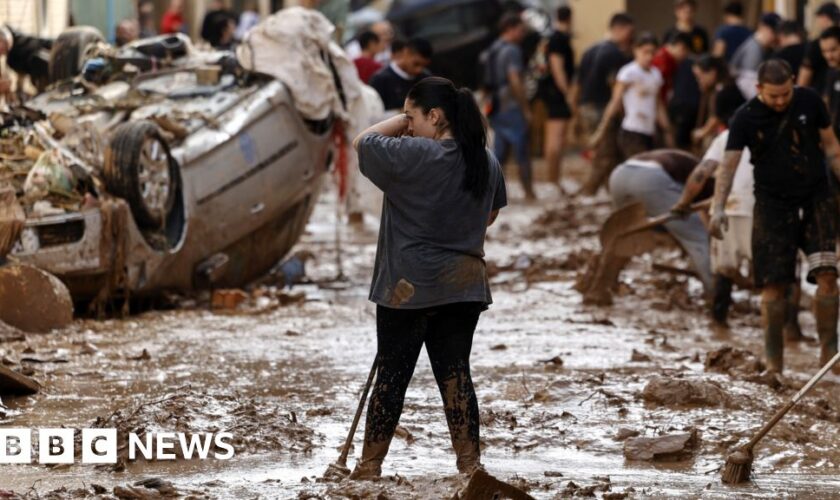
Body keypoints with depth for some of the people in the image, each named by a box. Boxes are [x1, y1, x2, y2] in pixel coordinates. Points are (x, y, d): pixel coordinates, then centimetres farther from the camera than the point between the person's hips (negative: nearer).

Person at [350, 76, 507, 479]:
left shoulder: (413, 156, -17)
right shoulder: (486, 161, 6)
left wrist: (404, 120, 2)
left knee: (392, 374, 1)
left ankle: (369, 466, 8)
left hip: (410, 286, -6)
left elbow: (363, 142, -5)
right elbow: (490, 215, 19)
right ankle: (469, 461, 7)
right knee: (455, 371, 9)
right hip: (466, 283, 6)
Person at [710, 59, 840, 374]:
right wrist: (718, 207, -24)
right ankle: (773, 360, 6)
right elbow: (729, 164, -13)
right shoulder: (746, 118, -8)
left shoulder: (809, 102, -3)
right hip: (773, 204, -1)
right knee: (773, 284, -3)